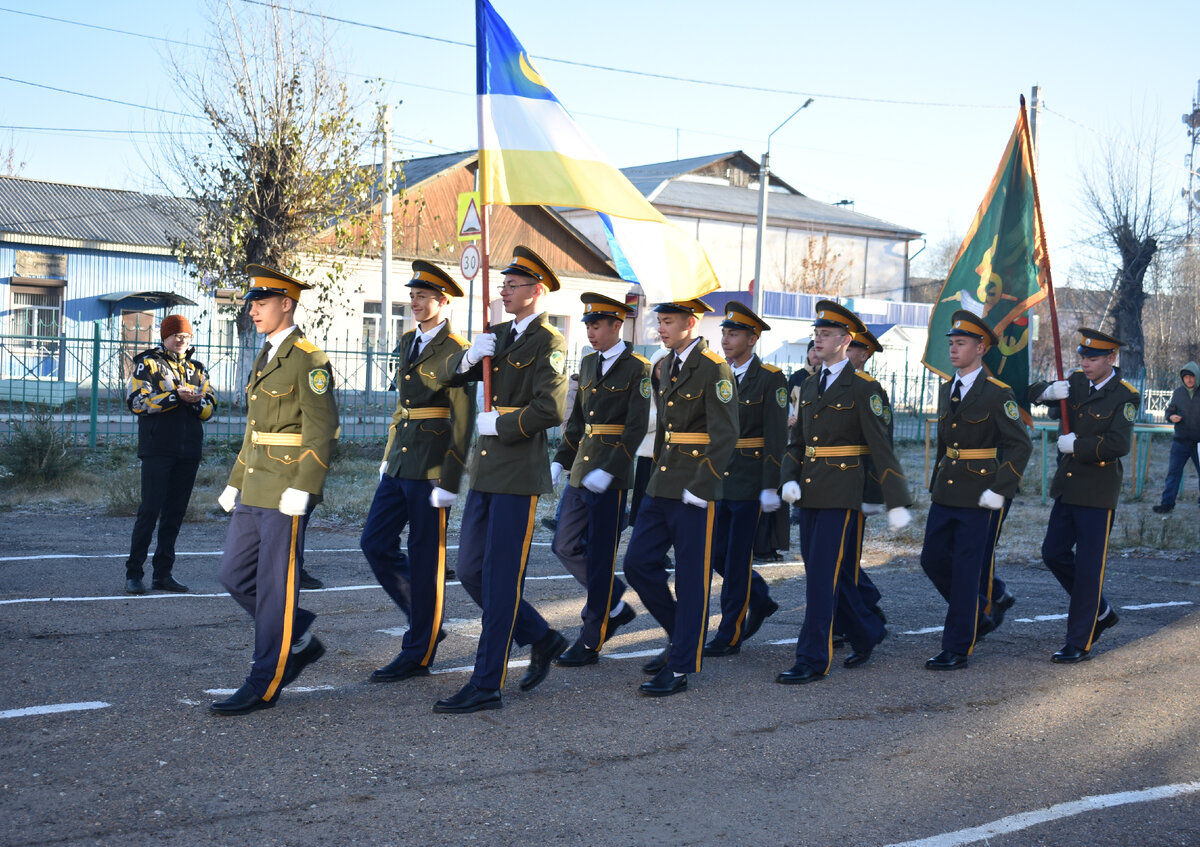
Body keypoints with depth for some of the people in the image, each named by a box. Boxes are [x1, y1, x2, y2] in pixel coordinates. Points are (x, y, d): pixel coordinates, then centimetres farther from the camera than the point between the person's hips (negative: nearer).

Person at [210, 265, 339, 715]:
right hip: (255, 492, 9)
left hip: (285, 494, -9)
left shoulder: (308, 359, -11)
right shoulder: (265, 358, 18)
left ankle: (265, 683, 5)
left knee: (275, 585, -3)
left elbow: (321, 430, -16)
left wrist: (301, 488, -22)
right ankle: (301, 640, 25)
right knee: (234, 576, 11)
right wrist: (235, 482, 21)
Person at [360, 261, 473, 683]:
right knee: (375, 543, 7)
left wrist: (449, 481, -17)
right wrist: (388, 456, 19)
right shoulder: (409, 342, 13)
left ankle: (418, 654, 10)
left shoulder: (455, 351, -12)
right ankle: (426, 619, 24)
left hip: (430, 469, -8)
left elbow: (463, 421, -14)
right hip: (400, 465, 8)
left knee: (425, 558, 0)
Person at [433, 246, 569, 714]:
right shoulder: (499, 335, 15)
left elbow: (551, 410, -21)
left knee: (500, 579, -4)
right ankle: (542, 639, 27)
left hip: (519, 471, -9)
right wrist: (470, 356, -6)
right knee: (471, 571, 12)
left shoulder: (548, 343, -9)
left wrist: (500, 424, -12)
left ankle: (486, 686, 1)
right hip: (486, 469, 9)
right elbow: (449, 376, 14)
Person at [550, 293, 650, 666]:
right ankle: (615, 605, 26)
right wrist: (560, 460, 10)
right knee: (565, 546, 8)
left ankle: (591, 642, 7)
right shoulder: (588, 364, 13)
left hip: (611, 477, -8)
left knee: (600, 556, -2)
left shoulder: (637, 368, -9)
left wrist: (608, 470, -22)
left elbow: (636, 427, -15)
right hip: (581, 471, 8)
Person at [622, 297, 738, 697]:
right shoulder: (664, 367, 13)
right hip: (662, 486, 8)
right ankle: (682, 636, 25)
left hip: (695, 491, -8)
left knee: (691, 578, 0)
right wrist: (658, 473, 16)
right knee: (638, 564, 6)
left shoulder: (714, 369, -12)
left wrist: (700, 487, -19)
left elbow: (725, 435, -16)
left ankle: (680, 668, 7)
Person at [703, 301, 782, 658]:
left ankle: (729, 636, 7)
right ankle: (760, 600, 32)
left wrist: (771, 487, -16)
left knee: (737, 559, -2)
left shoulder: (771, 379, -9)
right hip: (719, 478, 6)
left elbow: (777, 438, -12)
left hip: (750, 481, -6)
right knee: (717, 553, 9)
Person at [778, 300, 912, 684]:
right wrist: (789, 479, 1)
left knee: (823, 575, -8)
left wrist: (897, 503, -13)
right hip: (809, 493, 7)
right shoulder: (810, 386, 14)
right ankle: (866, 632, 33)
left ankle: (812, 660, -2)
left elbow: (881, 448, -11)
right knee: (820, 572, 13)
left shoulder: (863, 388, -8)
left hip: (842, 493, -7)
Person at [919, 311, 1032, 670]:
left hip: (978, 496, -7)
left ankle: (957, 649, 6)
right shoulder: (946, 389, 11)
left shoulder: (997, 394, -11)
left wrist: (999, 490, -18)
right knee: (932, 560, 9)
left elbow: (1020, 445, -12)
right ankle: (977, 613, 31)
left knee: (965, 571, -2)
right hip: (946, 493, 7)